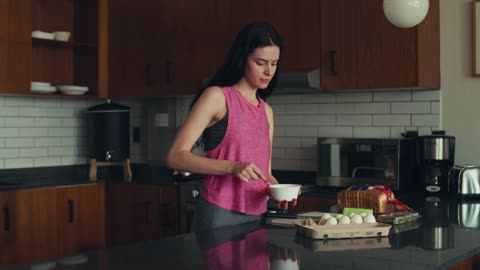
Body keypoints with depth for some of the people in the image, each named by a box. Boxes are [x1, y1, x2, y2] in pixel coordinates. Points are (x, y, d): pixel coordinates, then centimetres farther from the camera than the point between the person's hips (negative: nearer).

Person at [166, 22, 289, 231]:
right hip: (219, 216, -6)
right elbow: (175, 157, -13)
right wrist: (232, 167, -24)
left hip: (256, 216, 6)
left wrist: (276, 187, -4)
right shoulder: (217, 97, -6)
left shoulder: (266, 111, 13)